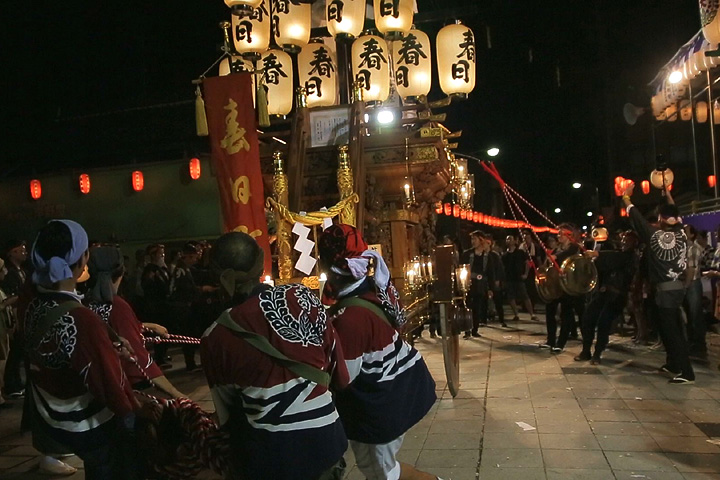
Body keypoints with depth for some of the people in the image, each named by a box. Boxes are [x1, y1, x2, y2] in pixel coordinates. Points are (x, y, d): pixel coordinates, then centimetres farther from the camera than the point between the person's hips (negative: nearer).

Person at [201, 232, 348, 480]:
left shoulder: (216, 337, -13)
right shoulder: (303, 298, -10)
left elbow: (227, 410, 1)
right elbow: (340, 374, 1)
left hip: (270, 451, -2)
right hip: (324, 434, 2)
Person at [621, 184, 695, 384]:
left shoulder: (654, 235, -15)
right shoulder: (681, 234, 1)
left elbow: (636, 217, -6)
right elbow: (676, 215, 20)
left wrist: (626, 197, 7)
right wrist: (668, 195, 28)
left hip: (664, 290, -7)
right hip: (678, 286, 7)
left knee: (670, 330, -4)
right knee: (672, 328, 18)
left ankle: (686, 372, -5)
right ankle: (673, 363, 30)